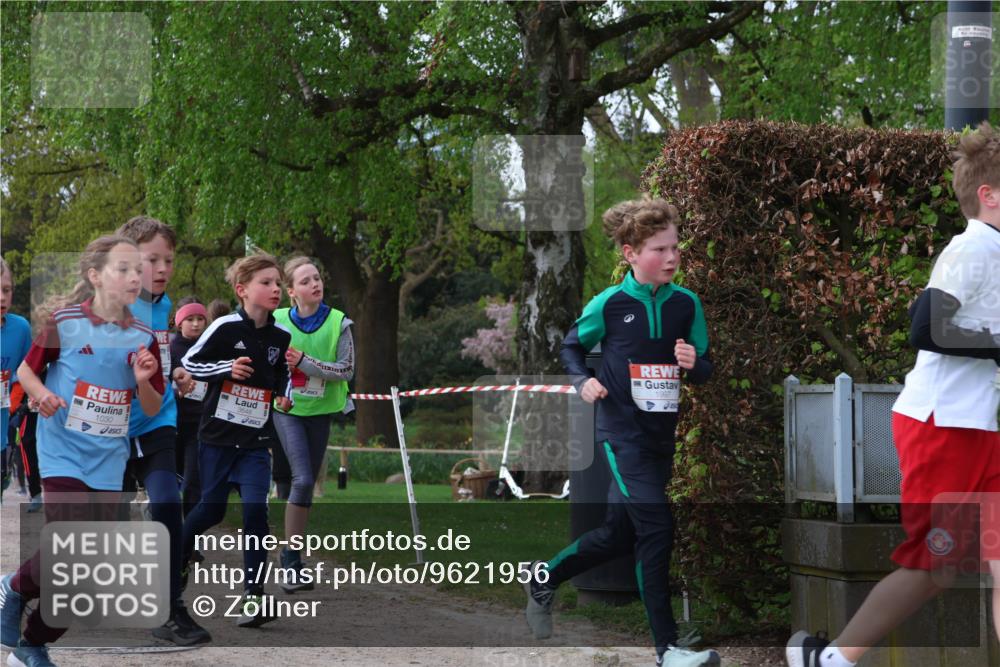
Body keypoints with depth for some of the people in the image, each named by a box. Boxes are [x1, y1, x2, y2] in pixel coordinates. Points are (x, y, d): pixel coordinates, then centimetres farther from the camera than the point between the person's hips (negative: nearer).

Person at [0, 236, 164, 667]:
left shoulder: (143, 339, 4)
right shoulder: (64, 322, -6)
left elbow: (152, 410, 10)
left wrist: (143, 381, -11)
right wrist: (41, 394, -16)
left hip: (108, 463, 4)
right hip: (64, 453, -4)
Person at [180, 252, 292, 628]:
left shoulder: (280, 337, 4)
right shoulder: (226, 327, -10)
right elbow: (189, 362, -5)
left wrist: (286, 396, 1)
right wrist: (227, 368, -18)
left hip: (256, 439, 3)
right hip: (219, 433, -3)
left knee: (255, 508, -12)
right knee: (212, 508, 4)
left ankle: (254, 596, -9)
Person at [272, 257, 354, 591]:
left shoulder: (339, 323, -7)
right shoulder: (277, 321, -6)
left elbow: (346, 370, -12)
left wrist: (304, 361, -21)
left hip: (320, 412, 2)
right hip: (287, 410, -2)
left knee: (307, 484, 10)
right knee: (303, 480, -17)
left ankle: (292, 554, 24)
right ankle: (292, 563, -11)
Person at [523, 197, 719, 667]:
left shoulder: (686, 304, 1)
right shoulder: (609, 304, -8)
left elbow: (704, 372, 7)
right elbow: (572, 347, 8)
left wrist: (692, 364, -16)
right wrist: (582, 381, -11)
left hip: (662, 435, 5)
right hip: (622, 432, -5)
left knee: (620, 534, 15)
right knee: (656, 529, -15)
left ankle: (544, 579, 38)